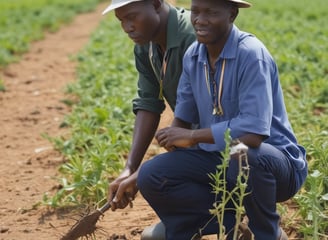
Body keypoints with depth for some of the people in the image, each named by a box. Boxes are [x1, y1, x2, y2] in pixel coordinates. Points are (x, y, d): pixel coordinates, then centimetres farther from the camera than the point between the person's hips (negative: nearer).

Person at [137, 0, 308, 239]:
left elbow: (254, 132, -32)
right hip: (217, 158, 7)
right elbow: (182, 120, 10)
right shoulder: (193, 56, 2)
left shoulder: (251, 54, -22)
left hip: (276, 163, -6)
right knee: (150, 176, -12)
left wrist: (192, 136, -22)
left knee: (242, 154, -40)